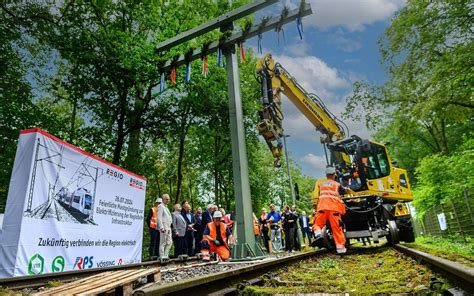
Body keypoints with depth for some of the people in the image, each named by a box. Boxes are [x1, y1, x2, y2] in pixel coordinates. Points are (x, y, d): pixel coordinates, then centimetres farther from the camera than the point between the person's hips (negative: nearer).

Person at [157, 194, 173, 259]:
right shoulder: (161, 206, -5)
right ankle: (162, 256, 0)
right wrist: (161, 227, -21)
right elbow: (159, 217, -14)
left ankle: (165, 255, 15)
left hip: (168, 228, 9)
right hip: (164, 228, -9)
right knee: (163, 243, -5)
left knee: (169, 243, 9)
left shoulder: (166, 207, 23)